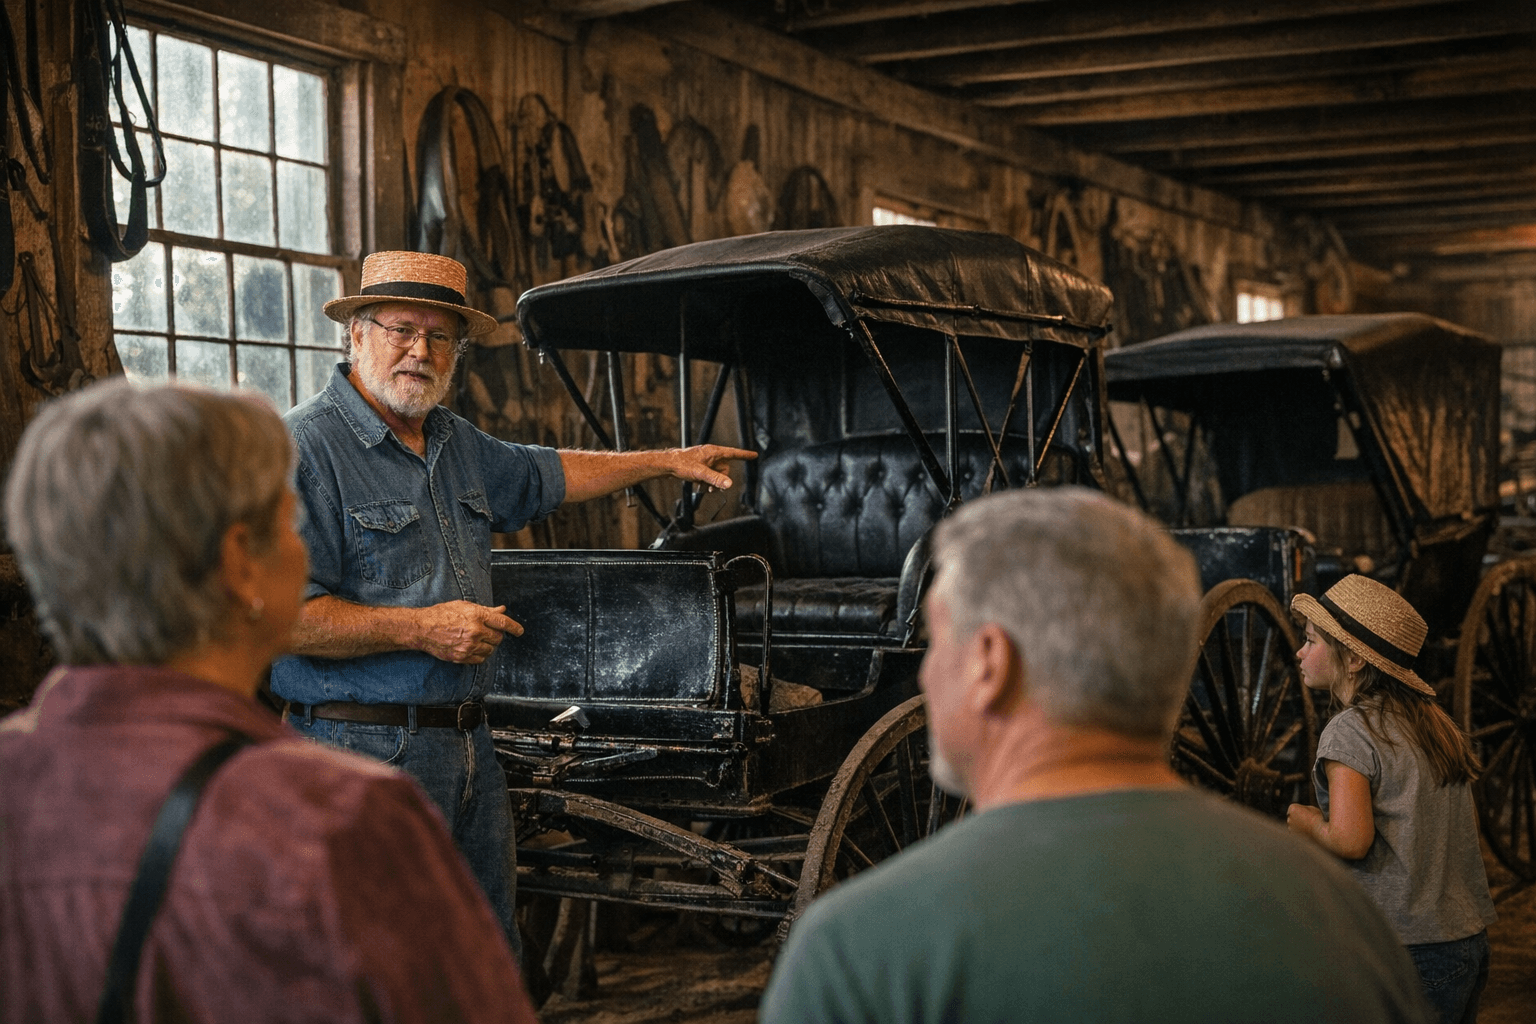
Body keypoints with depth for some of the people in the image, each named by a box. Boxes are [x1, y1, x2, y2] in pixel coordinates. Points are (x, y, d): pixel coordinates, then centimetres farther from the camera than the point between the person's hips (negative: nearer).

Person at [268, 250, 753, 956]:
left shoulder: (456, 443, 15)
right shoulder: (304, 447, -13)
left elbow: (545, 476, 33)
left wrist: (667, 462, 35)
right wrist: (422, 628, -19)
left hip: (468, 741, 9)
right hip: (366, 743, -8)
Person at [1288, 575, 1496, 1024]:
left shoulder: (1349, 731, -13)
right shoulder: (1435, 722, 10)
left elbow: (1350, 840, -23)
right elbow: (1468, 825, 14)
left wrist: (1308, 821, -3)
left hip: (1409, 952, -8)